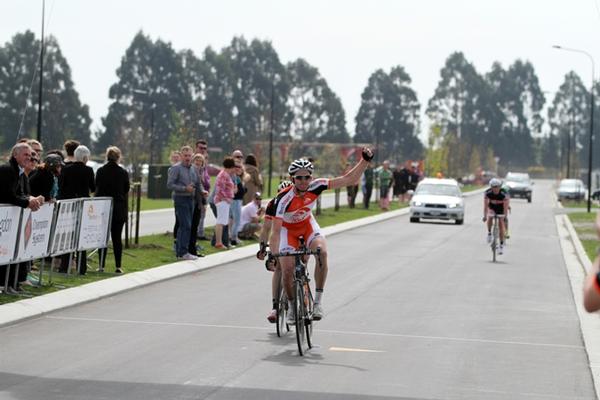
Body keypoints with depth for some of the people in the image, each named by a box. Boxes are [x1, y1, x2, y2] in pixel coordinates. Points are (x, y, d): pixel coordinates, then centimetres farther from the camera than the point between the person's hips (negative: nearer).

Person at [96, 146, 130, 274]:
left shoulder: (100, 171, -4)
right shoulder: (123, 172, -5)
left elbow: (97, 188, 2)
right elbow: (126, 191, 2)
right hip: (119, 209, 0)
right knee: (117, 238, 4)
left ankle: (101, 266, 5)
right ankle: (118, 266, 1)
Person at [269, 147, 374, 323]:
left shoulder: (315, 187, -26)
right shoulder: (283, 199, -35)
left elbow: (349, 179, -25)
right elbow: (276, 230, -33)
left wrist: (365, 160, -36)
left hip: (307, 224, 2)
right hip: (288, 228, -2)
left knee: (322, 252, -26)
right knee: (287, 269, -14)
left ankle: (318, 301, -16)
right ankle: (292, 306, 14)